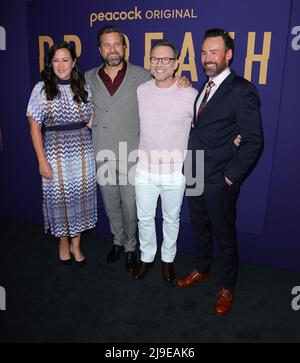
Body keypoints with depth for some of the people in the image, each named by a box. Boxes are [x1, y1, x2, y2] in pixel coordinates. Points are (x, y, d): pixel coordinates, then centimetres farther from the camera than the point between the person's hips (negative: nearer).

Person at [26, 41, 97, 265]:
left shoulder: (83, 87, 5)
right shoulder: (42, 88, -3)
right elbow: (35, 126, -4)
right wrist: (42, 161, -8)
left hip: (83, 152, 2)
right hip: (56, 153, -2)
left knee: (81, 196, 8)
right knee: (59, 198, 8)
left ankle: (76, 244, 28)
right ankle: (63, 243, 32)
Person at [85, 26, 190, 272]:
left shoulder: (141, 76, -4)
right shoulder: (89, 78, 5)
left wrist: (182, 82, -12)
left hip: (131, 156, -2)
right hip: (102, 156, 3)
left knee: (130, 206, 7)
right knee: (111, 205, 17)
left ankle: (130, 247, 31)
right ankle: (118, 241, 40)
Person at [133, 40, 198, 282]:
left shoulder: (190, 95, -11)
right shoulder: (139, 92, -3)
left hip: (176, 172, -2)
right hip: (145, 170, 2)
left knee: (171, 219, 17)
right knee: (145, 218, 16)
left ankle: (168, 258, 40)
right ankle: (147, 257, 39)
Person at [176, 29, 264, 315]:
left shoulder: (242, 90, -13)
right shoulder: (205, 87, 11)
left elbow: (254, 141, -15)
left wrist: (231, 176, -14)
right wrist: (190, 167, 5)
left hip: (219, 182, -7)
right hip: (195, 177, 7)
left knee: (224, 236, 10)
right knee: (199, 229, 22)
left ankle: (227, 287, 32)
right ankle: (202, 270, 45)